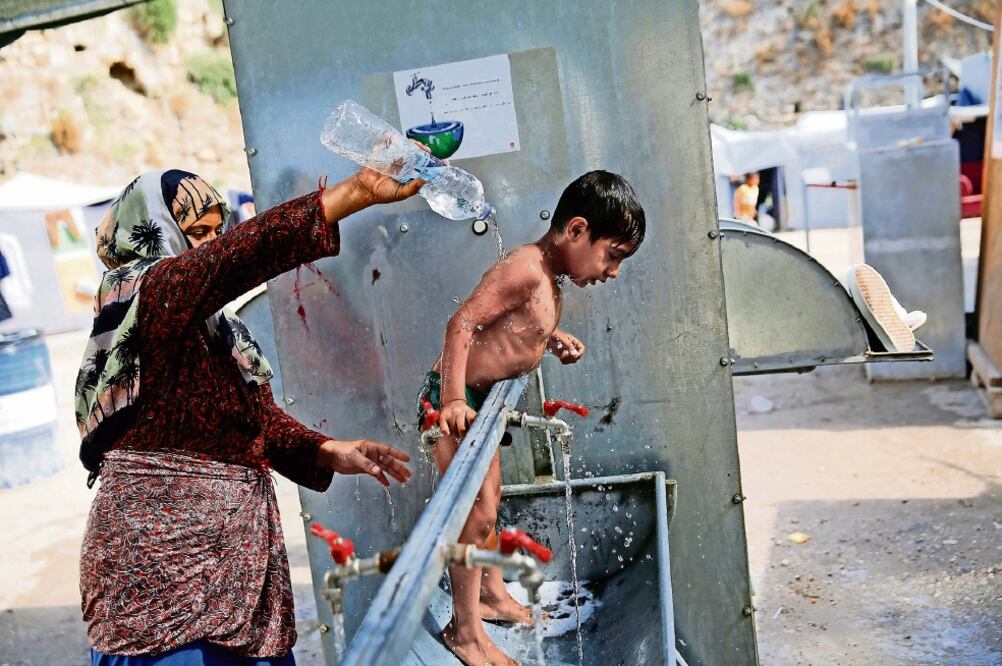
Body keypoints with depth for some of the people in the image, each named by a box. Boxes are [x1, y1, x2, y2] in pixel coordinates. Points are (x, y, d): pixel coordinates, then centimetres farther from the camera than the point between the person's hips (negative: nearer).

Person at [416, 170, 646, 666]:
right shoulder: (526, 269, -24)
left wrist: (552, 338, 1)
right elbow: (462, 322, -28)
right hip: (455, 400, -10)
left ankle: (491, 594, 42)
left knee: (488, 500, 22)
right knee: (476, 511, -3)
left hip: (482, 400, 10)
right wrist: (453, 400, -34)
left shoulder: (548, 279, 6)